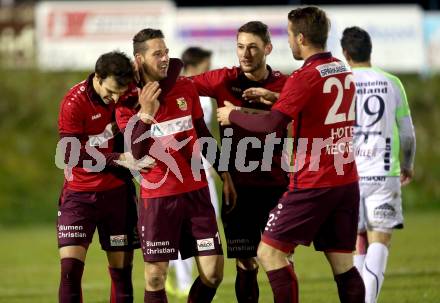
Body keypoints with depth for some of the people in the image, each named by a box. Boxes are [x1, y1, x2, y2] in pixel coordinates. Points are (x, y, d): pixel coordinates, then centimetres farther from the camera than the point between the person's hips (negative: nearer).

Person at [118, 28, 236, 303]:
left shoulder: (186, 88, 5)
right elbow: (137, 154, -14)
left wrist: (224, 175, 17)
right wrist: (145, 113, -26)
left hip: (197, 190, 3)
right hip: (158, 197, -3)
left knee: (213, 273, -3)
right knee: (156, 277, -3)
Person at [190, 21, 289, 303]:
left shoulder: (284, 85, 2)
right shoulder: (224, 80, 2)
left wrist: (274, 97, -26)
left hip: (276, 185, 0)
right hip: (238, 186, 0)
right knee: (246, 266, 1)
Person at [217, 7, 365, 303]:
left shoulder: (305, 78, -14)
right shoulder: (345, 72, 11)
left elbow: (271, 124, -18)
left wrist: (233, 115, -3)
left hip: (313, 184, -8)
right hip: (347, 180, 8)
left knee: (270, 252, 0)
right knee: (343, 263, 8)